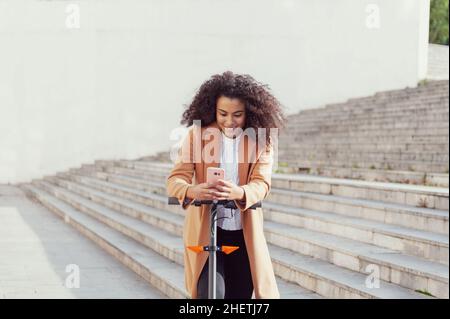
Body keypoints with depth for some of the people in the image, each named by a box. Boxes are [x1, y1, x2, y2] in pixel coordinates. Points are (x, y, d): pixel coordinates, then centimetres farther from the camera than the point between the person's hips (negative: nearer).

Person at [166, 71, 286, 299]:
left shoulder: (261, 139, -2)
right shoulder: (198, 135, -5)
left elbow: (261, 183, -13)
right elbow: (175, 179, -11)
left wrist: (238, 193, -37)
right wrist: (192, 191, -36)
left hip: (244, 233, 2)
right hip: (204, 231, -2)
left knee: (240, 295, 10)